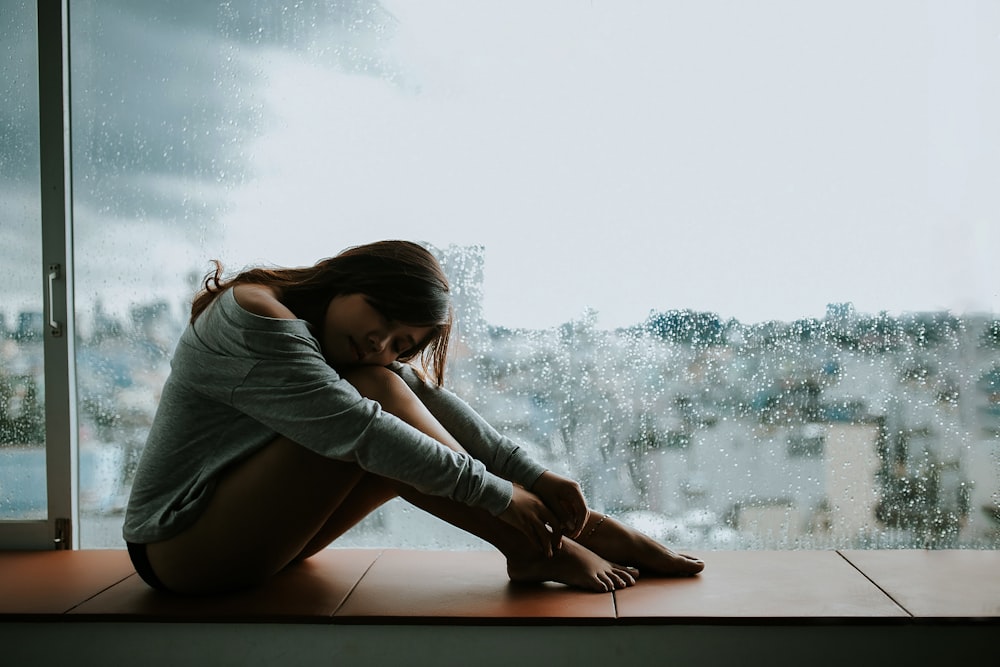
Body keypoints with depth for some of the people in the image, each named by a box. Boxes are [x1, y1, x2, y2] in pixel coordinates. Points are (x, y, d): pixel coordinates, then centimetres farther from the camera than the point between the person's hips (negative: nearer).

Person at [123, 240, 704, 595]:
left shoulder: (316, 332, 7)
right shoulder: (254, 318, -21)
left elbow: (429, 399, -5)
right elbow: (357, 430, -29)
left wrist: (531, 474, -15)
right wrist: (498, 493, -25)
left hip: (249, 530, 8)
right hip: (182, 546, -8)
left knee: (414, 446, -11)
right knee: (374, 392, -24)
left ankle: (582, 529, -8)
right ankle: (534, 550, -21)